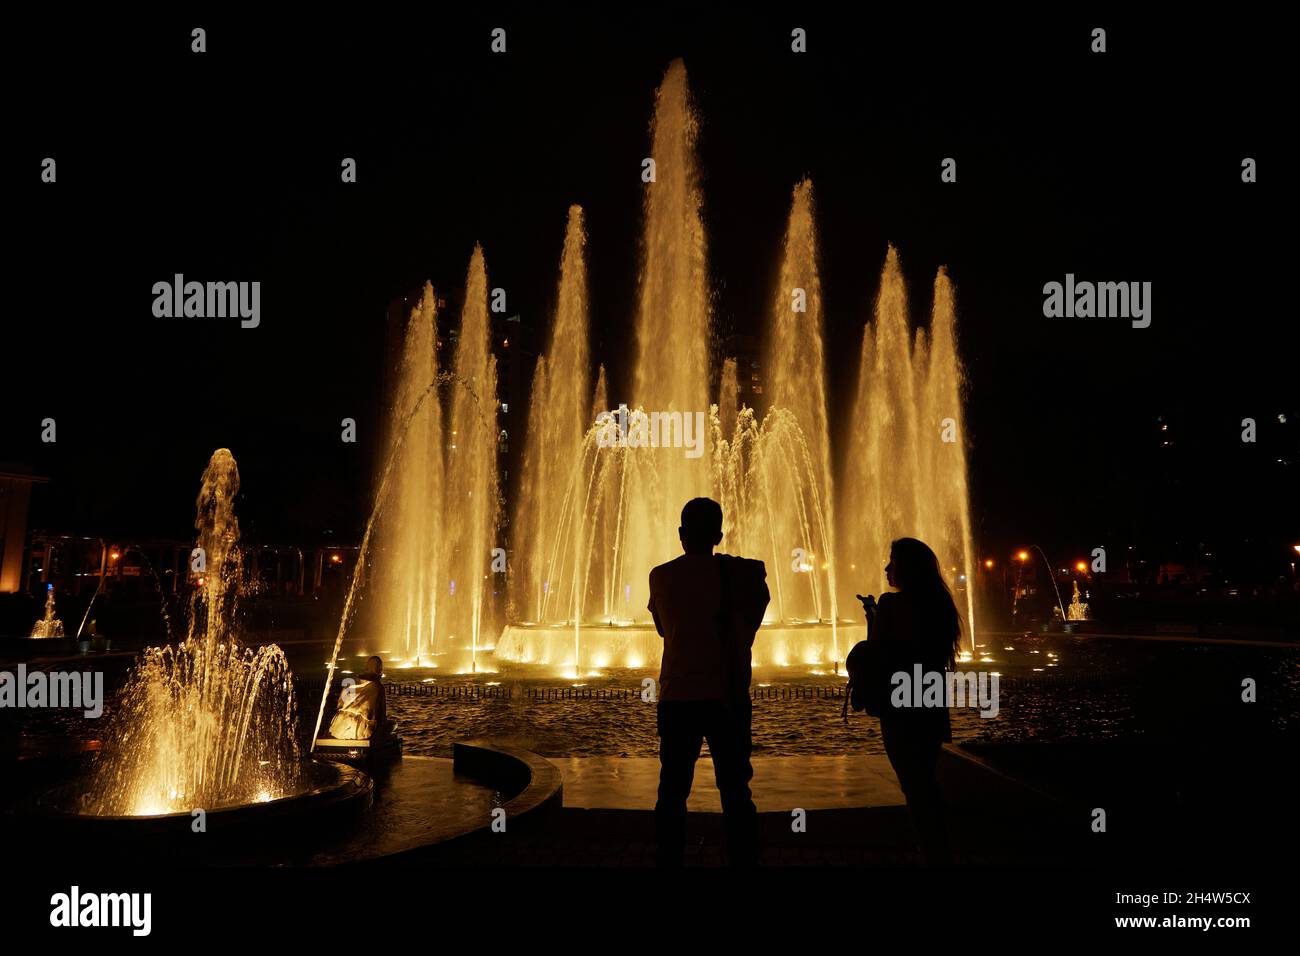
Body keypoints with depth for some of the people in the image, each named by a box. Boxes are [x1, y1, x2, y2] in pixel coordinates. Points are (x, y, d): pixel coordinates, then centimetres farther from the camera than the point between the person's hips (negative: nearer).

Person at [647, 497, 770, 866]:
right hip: (729, 697, 0)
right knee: (735, 791, 7)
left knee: (672, 791, 8)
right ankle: (743, 859, 8)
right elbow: (748, 629, 5)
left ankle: (669, 860, 9)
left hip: (677, 698, 1)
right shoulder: (746, 572, -3)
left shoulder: (661, 576, 1)